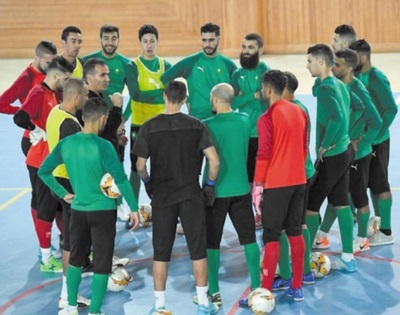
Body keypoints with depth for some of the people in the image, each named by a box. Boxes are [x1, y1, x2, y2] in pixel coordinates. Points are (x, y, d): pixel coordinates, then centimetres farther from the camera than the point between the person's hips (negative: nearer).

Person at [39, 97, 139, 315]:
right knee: (101, 264, 5)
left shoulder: (66, 143, -1)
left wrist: (63, 194, 11)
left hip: (78, 210, 5)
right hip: (103, 211, -5)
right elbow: (120, 180, -19)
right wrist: (133, 208, -11)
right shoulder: (103, 146, -17)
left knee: (75, 258, 20)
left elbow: (43, 171, 5)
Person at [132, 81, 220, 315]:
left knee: (161, 251, 8)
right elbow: (214, 161, -9)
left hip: (162, 196, 0)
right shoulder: (196, 126, -5)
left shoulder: (149, 127, -5)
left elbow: (141, 166, -3)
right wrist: (210, 185, 7)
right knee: (198, 249, 8)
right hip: (191, 195, 0)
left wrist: (148, 183, 16)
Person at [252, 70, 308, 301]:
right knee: (295, 232, 14)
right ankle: (297, 287, 19)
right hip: (299, 180, 6)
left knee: (271, 237, -1)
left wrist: (258, 186, -8)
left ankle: (266, 291, 2)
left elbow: (263, 155, -15)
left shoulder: (267, 118, -15)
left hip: (276, 184, -6)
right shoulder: (300, 112, 6)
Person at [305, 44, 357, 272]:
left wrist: (324, 146, -22)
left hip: (330, 157, -9)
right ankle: (348, 258, 20)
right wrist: (350, 136, 16)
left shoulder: (324, 87, -19)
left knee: (310, 206, 0)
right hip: (345, 151, 9)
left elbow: (337, 118, -32)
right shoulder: (340, 85, 8)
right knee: (341, 204, 15)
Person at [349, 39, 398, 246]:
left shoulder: (377, 78, -18)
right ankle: (378, 223, 28)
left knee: (380, 185, -1)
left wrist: (375, 135, -21)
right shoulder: (359, 76, 7)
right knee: (370, 183, 16)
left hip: (376, 141, -8)